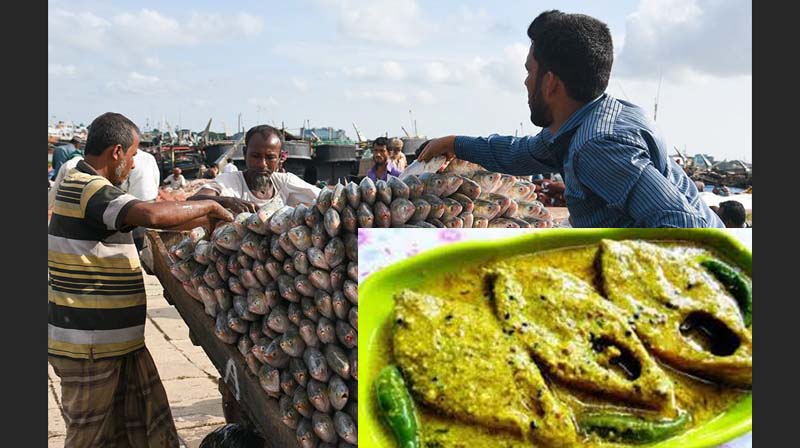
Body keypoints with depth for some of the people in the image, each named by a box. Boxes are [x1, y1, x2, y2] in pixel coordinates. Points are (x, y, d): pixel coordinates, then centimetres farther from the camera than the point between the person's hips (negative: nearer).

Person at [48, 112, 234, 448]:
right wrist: (208, 206, -20)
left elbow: (143, 221, 14)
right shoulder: (90, 189, -20)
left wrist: (205, 220, 9)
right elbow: (150, 215, -36)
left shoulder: (79, 184, 13)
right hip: (88, 343, -10)